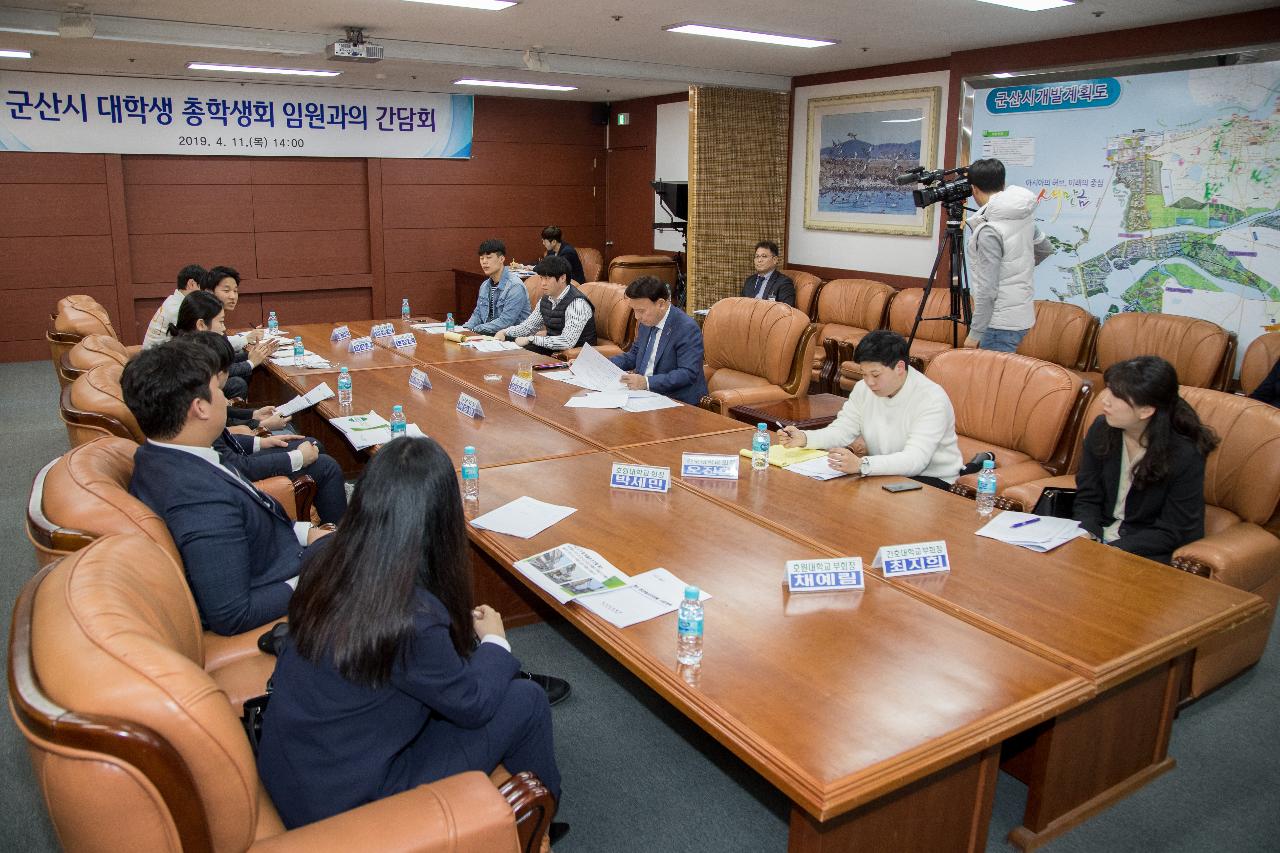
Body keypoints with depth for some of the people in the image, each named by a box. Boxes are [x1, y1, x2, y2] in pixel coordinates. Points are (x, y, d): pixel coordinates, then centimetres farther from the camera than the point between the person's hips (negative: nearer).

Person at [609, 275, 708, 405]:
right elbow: (634, 355, 23)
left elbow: (688, 374, -23)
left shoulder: (687, 328, -17)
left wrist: (647, 382, -31)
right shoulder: (647, 322, 9)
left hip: (678, 401, -8)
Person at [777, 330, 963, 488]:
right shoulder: (864, 388, -1)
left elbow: (915, 460, -34)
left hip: (930, 479, -6)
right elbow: (843, 431, 1)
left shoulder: (932, 400, -23)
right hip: (885, 472, 6)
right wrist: (805, 438, -19)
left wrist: (862, 465, -48)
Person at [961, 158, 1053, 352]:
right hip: (1022, 315, 8)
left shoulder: (989, 230, -20)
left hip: (1001, 322, -8)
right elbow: (1046, 249, 22)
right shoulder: (1024, 216, 4)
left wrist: (975, 333, -14)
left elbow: (987, 290, -21)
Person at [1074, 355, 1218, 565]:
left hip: (1148, 552, -4)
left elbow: (1172, 533, -14)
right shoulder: (1101, 429, -4)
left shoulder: (1185, 455, -17)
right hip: (1098, 535, 5)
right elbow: (1087, 498, 1)